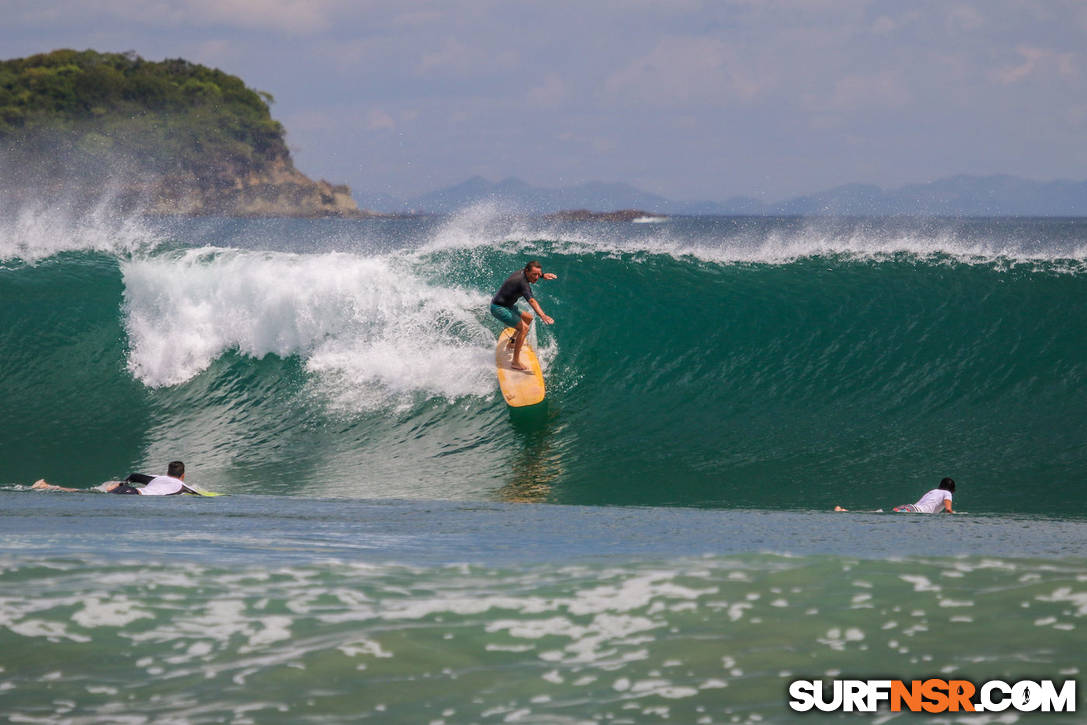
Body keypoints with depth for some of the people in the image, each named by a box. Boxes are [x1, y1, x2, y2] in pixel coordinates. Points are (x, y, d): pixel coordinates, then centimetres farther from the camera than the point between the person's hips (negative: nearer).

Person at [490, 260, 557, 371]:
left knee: (528, 318, 26)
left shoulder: (522, 273, -1)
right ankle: (515, 362, -23)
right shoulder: (522, 282, -29)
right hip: (499, 309, -10)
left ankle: (513, 342, 42)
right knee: (524, 328, -21)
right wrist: (542, 316, -56)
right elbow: (531, 301, -45)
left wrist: (543, 275, 19)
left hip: (507, 305, 10)